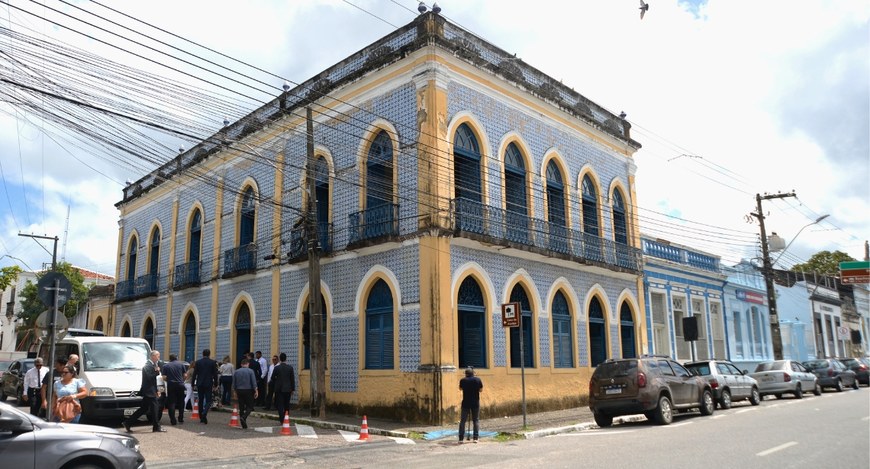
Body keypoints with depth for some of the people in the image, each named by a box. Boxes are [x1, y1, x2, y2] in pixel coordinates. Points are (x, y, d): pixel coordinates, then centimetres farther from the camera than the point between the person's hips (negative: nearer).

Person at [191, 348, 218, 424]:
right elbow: (215, 374, -2)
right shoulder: (213, 362, -3)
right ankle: (204, 413, -24)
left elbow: (194, 374, 2)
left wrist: (193, 384, 9)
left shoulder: (198, 362, 2)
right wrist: (215, 384, 6)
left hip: (199, 384, 2)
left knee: (201, 400, 12)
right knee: (208, 400, 2)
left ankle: (201, 418, 16)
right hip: (208, 384, -2)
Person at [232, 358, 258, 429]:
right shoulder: (250, 371, -6)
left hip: (239, 391, 4)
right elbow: (254, 382, -9)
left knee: (241, 407, 8)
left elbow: (234, 383, 9)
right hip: (248, 391, -4)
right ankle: (243, 417, -20)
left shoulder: (236, 372, 6)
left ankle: (244, 424, 10)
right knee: (250, 406, 4)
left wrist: (235, 392, 17)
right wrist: (256, 391, -3)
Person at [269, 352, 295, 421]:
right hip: (288, 389, 1)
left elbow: (272, 378, 1)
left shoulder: (277, 368, -8)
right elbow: (293, 379, -2)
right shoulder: (290, 368, -5)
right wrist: (293, 389, 6)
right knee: (287, 404, 13)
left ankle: (281, 418, -5)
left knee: (280, 404, 3)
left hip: (279, 388, -1)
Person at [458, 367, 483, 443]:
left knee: (462, 420, 6)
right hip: (476, 403, 0)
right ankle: (475, 438, 5)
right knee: (476, 420, 10)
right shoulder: (478, 380, -5)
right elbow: (481, 390, 4)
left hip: (465, 403, 0)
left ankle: (461, 438, 3)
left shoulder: (462, 380, -5)